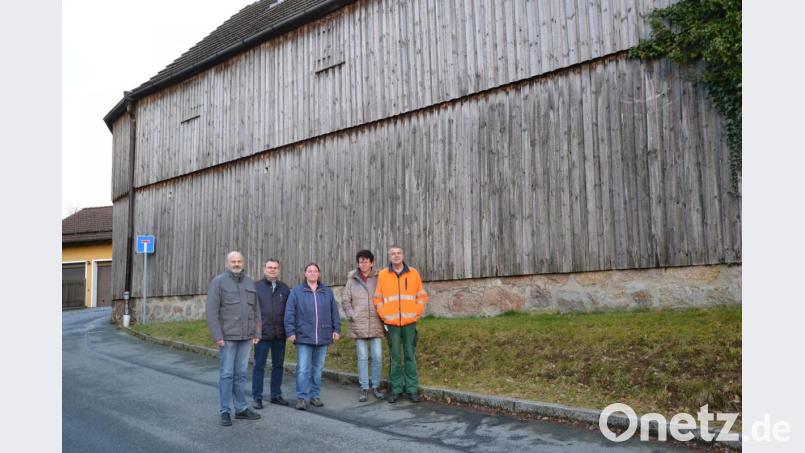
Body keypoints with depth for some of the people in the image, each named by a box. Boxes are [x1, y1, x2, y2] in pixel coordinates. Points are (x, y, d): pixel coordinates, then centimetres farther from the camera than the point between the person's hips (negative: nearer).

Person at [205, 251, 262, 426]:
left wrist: (257, 333, 7)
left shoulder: (249, 282, 9)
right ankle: (225, 411, 10)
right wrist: (217, 336, -14)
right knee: (227, 373, 2)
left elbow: (256, 310, 12)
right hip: (227, 336, -4)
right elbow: (212, 311, -9)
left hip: (246, 336, 4)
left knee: (241, 373, 10)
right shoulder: (218, 282, -5)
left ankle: (241, 408, 18)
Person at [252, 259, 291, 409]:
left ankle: (276, 395, 23)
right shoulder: (256, 287, -1)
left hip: (279, 334, 4)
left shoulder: (284, 288, 9)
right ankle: (257, 397, 11)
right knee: (259, 366, 3)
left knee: (278, 365, 11)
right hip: (262, 334, -3)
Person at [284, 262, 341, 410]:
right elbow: (289, 313, -2)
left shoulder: (327, 292, 9)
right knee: (303, 369, -4)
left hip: (323, 338, 3)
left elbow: (334, 312, 12)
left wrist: (336, 329, 8)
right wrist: (290, 332, -7)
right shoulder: (297, 292, 1)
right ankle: (301, 397, 5)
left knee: (318, 368, 10)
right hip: (304, 337, -3)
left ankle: (315, 395, 20)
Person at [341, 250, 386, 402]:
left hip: (376, 324, 0)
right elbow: (345, 301, 7)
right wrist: (352, 316, -3)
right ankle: (364, 388, 13)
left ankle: (375, 386, 17)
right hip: (359, 325, 0)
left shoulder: (378, 279, 1)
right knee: (362, 357, 5)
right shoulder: (352, 280, 3)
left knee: (377, 357, 3)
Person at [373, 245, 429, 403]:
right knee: (395, 358, 3)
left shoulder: (413, 273, 5)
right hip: (392, 323, 0)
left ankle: (412, 389, 10)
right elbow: (377, 298, 7)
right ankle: (395, 389, 12)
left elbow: (422, 296, 8)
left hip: (410, 322, 0)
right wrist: (384, 315, -1)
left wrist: (416, 313, -1)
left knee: (410, 356, 3)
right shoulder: (382, 275, 4)